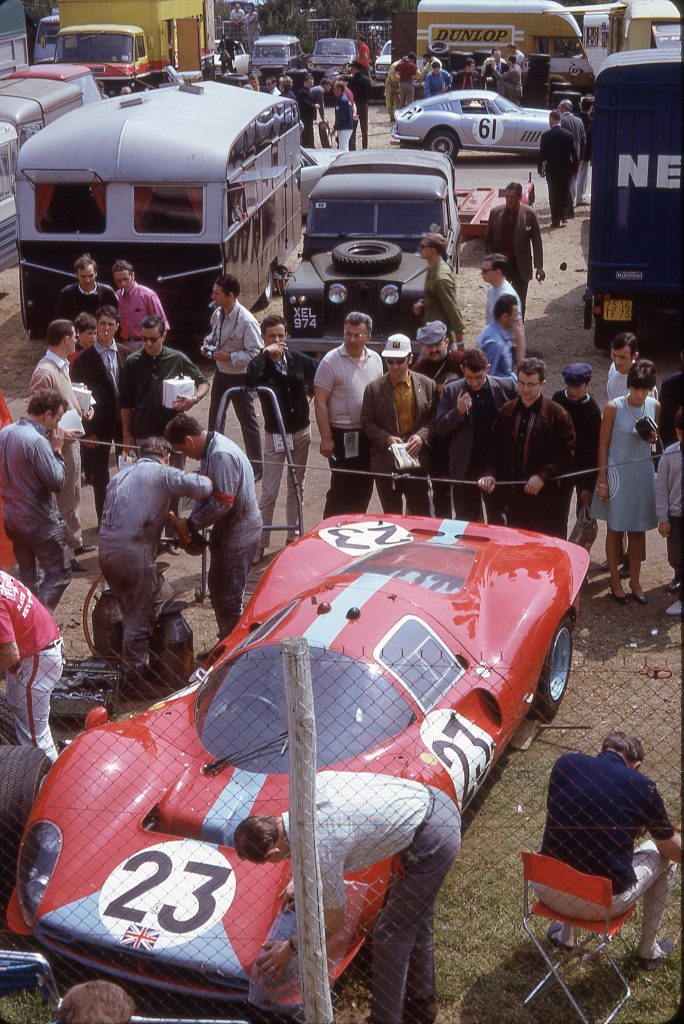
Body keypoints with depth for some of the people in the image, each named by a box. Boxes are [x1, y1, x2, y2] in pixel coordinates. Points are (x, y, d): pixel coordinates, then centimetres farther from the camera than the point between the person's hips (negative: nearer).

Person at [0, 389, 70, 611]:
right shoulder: (37, 441, -24)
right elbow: (57, 482, -20)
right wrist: (57, 450, -8)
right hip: (40, 522, -8)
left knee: (27, 575, 19)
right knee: (59, 574, 2)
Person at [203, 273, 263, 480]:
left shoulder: (246, 321, -26)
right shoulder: (217, 314, -4)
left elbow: (254, 354, -24)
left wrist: (228, 357, -26)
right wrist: (209, 341, -5)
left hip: (240, 377, -8)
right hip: (221, 373, 8)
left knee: (247, 421, 6)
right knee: (215, 416, 20)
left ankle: (256, 467, 21)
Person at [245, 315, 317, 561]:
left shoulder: (298, 360, -2)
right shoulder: (262, 364, -12)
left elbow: (318, 371, 20)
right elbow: (250, 380, -37)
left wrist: (310, 392, 7)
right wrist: (266, 353, -34)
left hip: (301, 431, 4)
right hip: (275, 435, -4)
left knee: (297, 487, 14)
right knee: (269, 493, -6)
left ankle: (293, 537, 25)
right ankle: (259, 543, 0)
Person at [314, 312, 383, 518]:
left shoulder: (375, 360, 7)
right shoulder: (331, 361, -10)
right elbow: (320, 401, -12)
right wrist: (326, 438, -16)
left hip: (369, 434, 5)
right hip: (342, 434, -5)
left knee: (364, 488, 13)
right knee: (342, 489, -1)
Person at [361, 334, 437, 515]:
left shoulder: (427, 385, 4)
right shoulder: (374, 388, 1)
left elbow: (435, 418, 5)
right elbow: (366, 422, 1)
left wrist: (422, 436, -13)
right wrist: (387, 438, -14)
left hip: (417, 461, 0)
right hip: (386, 463, 0)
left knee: (420, 514, 4)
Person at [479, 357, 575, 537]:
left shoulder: (557, 415, -5)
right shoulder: (506, 411, 9)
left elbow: (566, 453, -8)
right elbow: (494, 447, 13)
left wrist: (542, 476, -19)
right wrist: (490, 473, -4)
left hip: (545, 497, -4)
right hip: (513, 497, 4)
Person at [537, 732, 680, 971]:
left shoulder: (565, 764, -1)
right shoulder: (643, 788, -9)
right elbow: (677, 852, 4)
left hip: (549, 892, 3)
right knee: (665, 856, 22)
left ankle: (564, 935, 44)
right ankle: (649, 950, 36)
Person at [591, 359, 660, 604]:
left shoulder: (654, 406, 0)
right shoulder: (614, 408, -13)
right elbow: (603, 445, -7)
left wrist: (652, 437, -10)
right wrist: (602, 481, -8)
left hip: (643, 473, 4)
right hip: (618, 473, -3)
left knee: (638, 530, 9)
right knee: (615, 529, 7)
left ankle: (635, 581, 22)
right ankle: (615, 582, 19)